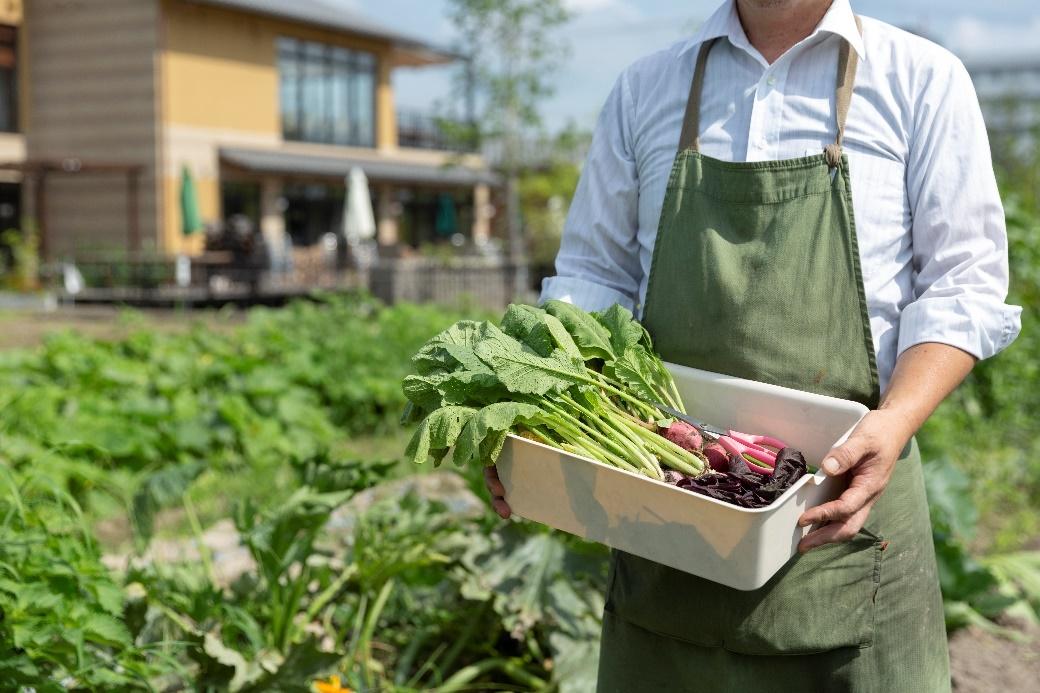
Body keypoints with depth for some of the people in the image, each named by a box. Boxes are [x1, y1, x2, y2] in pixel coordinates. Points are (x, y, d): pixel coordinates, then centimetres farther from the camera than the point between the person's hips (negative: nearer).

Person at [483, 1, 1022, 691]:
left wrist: (896, 420, -18)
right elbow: (593, 272, 12)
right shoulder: (646, 88, 10)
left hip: (839, 495, -2)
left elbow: (963, 286, -1)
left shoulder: (923, 79, 3)